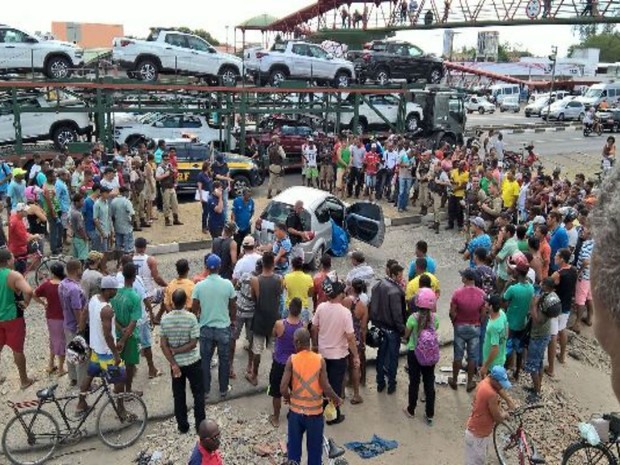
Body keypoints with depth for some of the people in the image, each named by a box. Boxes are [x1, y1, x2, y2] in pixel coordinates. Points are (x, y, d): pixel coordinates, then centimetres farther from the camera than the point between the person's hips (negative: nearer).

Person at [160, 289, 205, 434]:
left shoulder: (165, 319, -10)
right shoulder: (191, 317, -18)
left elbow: (163, 345, -9)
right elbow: (193, 343, -19)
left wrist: (173, 364, -9)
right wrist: (176, 351, -10)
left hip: (176, 363, 3)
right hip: (192, 362, -2)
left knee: (178, 396, 16)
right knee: (198, 394, 13)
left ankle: (182, 426, 25)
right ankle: (200, 425, 18)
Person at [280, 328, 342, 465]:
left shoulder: (291, 360, -13)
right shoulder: (320, 360, -13)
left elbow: (283, 389, -15)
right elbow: (326, 388, -15)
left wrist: (288, 397, 6)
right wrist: (337, 399, 5)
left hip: (296, 411, 0)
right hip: (315, 412, 0)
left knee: (294, 447, 18)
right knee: (314, 448, 17)